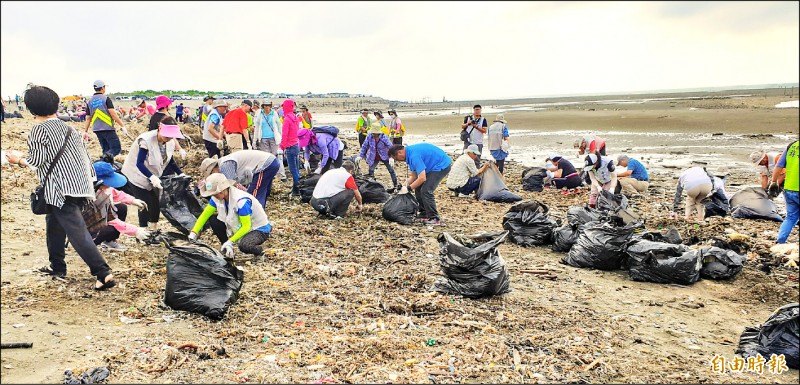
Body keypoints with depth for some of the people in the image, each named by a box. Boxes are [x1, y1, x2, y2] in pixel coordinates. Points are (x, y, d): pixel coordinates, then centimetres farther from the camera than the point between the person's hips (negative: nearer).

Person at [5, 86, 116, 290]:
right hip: (80, 185, 8)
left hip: (61, 189, -8)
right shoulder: (67, 128, 16)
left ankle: (103, 273, -20)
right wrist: (90, 179, 19)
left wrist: (19, 160, 11)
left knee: (77, 231, -12)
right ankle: (57, 266, 34)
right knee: (55, 224, 25)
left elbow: (37, 161, -7)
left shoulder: (38, 130, -2)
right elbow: (85, 156, 13)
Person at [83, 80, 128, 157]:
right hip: (108, 128, -6)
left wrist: (86, 132, 17)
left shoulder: (90, 101, 11)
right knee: (116, 148, -7)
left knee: (106, 150, 14)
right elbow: (113, 114, -14)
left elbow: (88, 118, 11)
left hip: (97, 130, 7)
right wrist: (122, 126, -12)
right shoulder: (106, 99, -6)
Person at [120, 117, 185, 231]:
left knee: (156, 203, 7)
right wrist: (152, 177, -46)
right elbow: (139, 164, -32)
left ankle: (153, 228, 26)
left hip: (153, 175, 6)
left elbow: (170, 161, 5)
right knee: (145, 205, -9)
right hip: (137, 175, -6)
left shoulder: (170, 142, -9)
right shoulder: (146, 140, -29)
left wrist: (181, 174, -8)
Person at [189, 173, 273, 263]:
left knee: (244, 246, -37)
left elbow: (246, 227, -27)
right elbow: (205, 215, -3)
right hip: (239, 226, 8)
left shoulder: (241, 201, -31)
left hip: (260, 229, -8)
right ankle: (227, 250, 6)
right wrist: (193, 234, -12)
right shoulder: (217, 197, -9)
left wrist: (230, 242, -28)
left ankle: (259, 252, -3)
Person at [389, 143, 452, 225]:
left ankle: (434, 219, -8)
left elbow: (422, 178, -29)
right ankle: (424, 215, 18)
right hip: (434, 166, 10)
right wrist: (404, 186, -1)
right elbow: (414, 176, 11)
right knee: (418, 189, 9)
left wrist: (408, 188, -19)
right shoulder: (410, 153, 4)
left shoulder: (414, 155, -27)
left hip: (442, 165, -10)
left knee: (426, 191, -16)